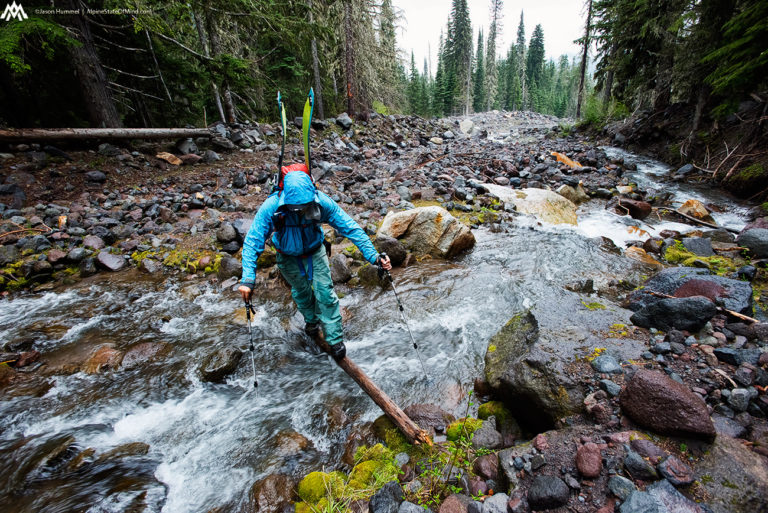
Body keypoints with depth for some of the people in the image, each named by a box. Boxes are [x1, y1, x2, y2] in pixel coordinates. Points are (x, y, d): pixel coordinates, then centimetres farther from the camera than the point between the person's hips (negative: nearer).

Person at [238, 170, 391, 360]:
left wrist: (373, 255, -33)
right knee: (301, 292, 20)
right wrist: (248, 279, -38)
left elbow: (350, 228, -27)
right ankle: (311, 320, 51)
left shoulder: (321, 201, -30)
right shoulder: (271, 207, -32)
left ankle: (335, 338, 19)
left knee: (325, 295, -1)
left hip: (315, 253, 0)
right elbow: (252, 243, -29)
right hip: (288, 258, 1)